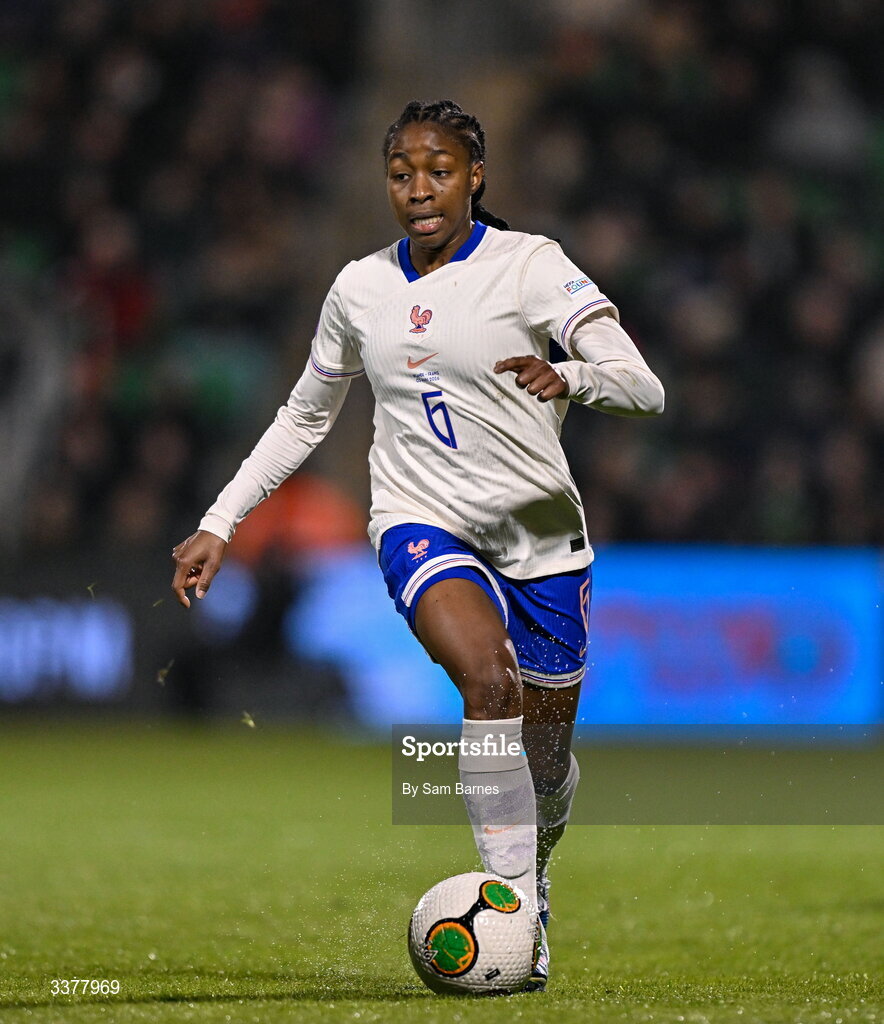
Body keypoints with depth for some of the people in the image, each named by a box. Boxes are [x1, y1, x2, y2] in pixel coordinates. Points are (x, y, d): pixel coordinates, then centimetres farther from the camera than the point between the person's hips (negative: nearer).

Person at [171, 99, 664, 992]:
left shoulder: (529, 265, -7)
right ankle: (516, 913, -31)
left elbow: (645, 388, -17)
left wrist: (567, 376, -38)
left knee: (546, 754, 8)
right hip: (422, 524, 0)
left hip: (539, 532, 0)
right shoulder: (361, 289, 5)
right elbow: (303, 418, 20)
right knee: (490, 678, -30)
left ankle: (533, 879, 43)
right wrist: (219, 524, 14)